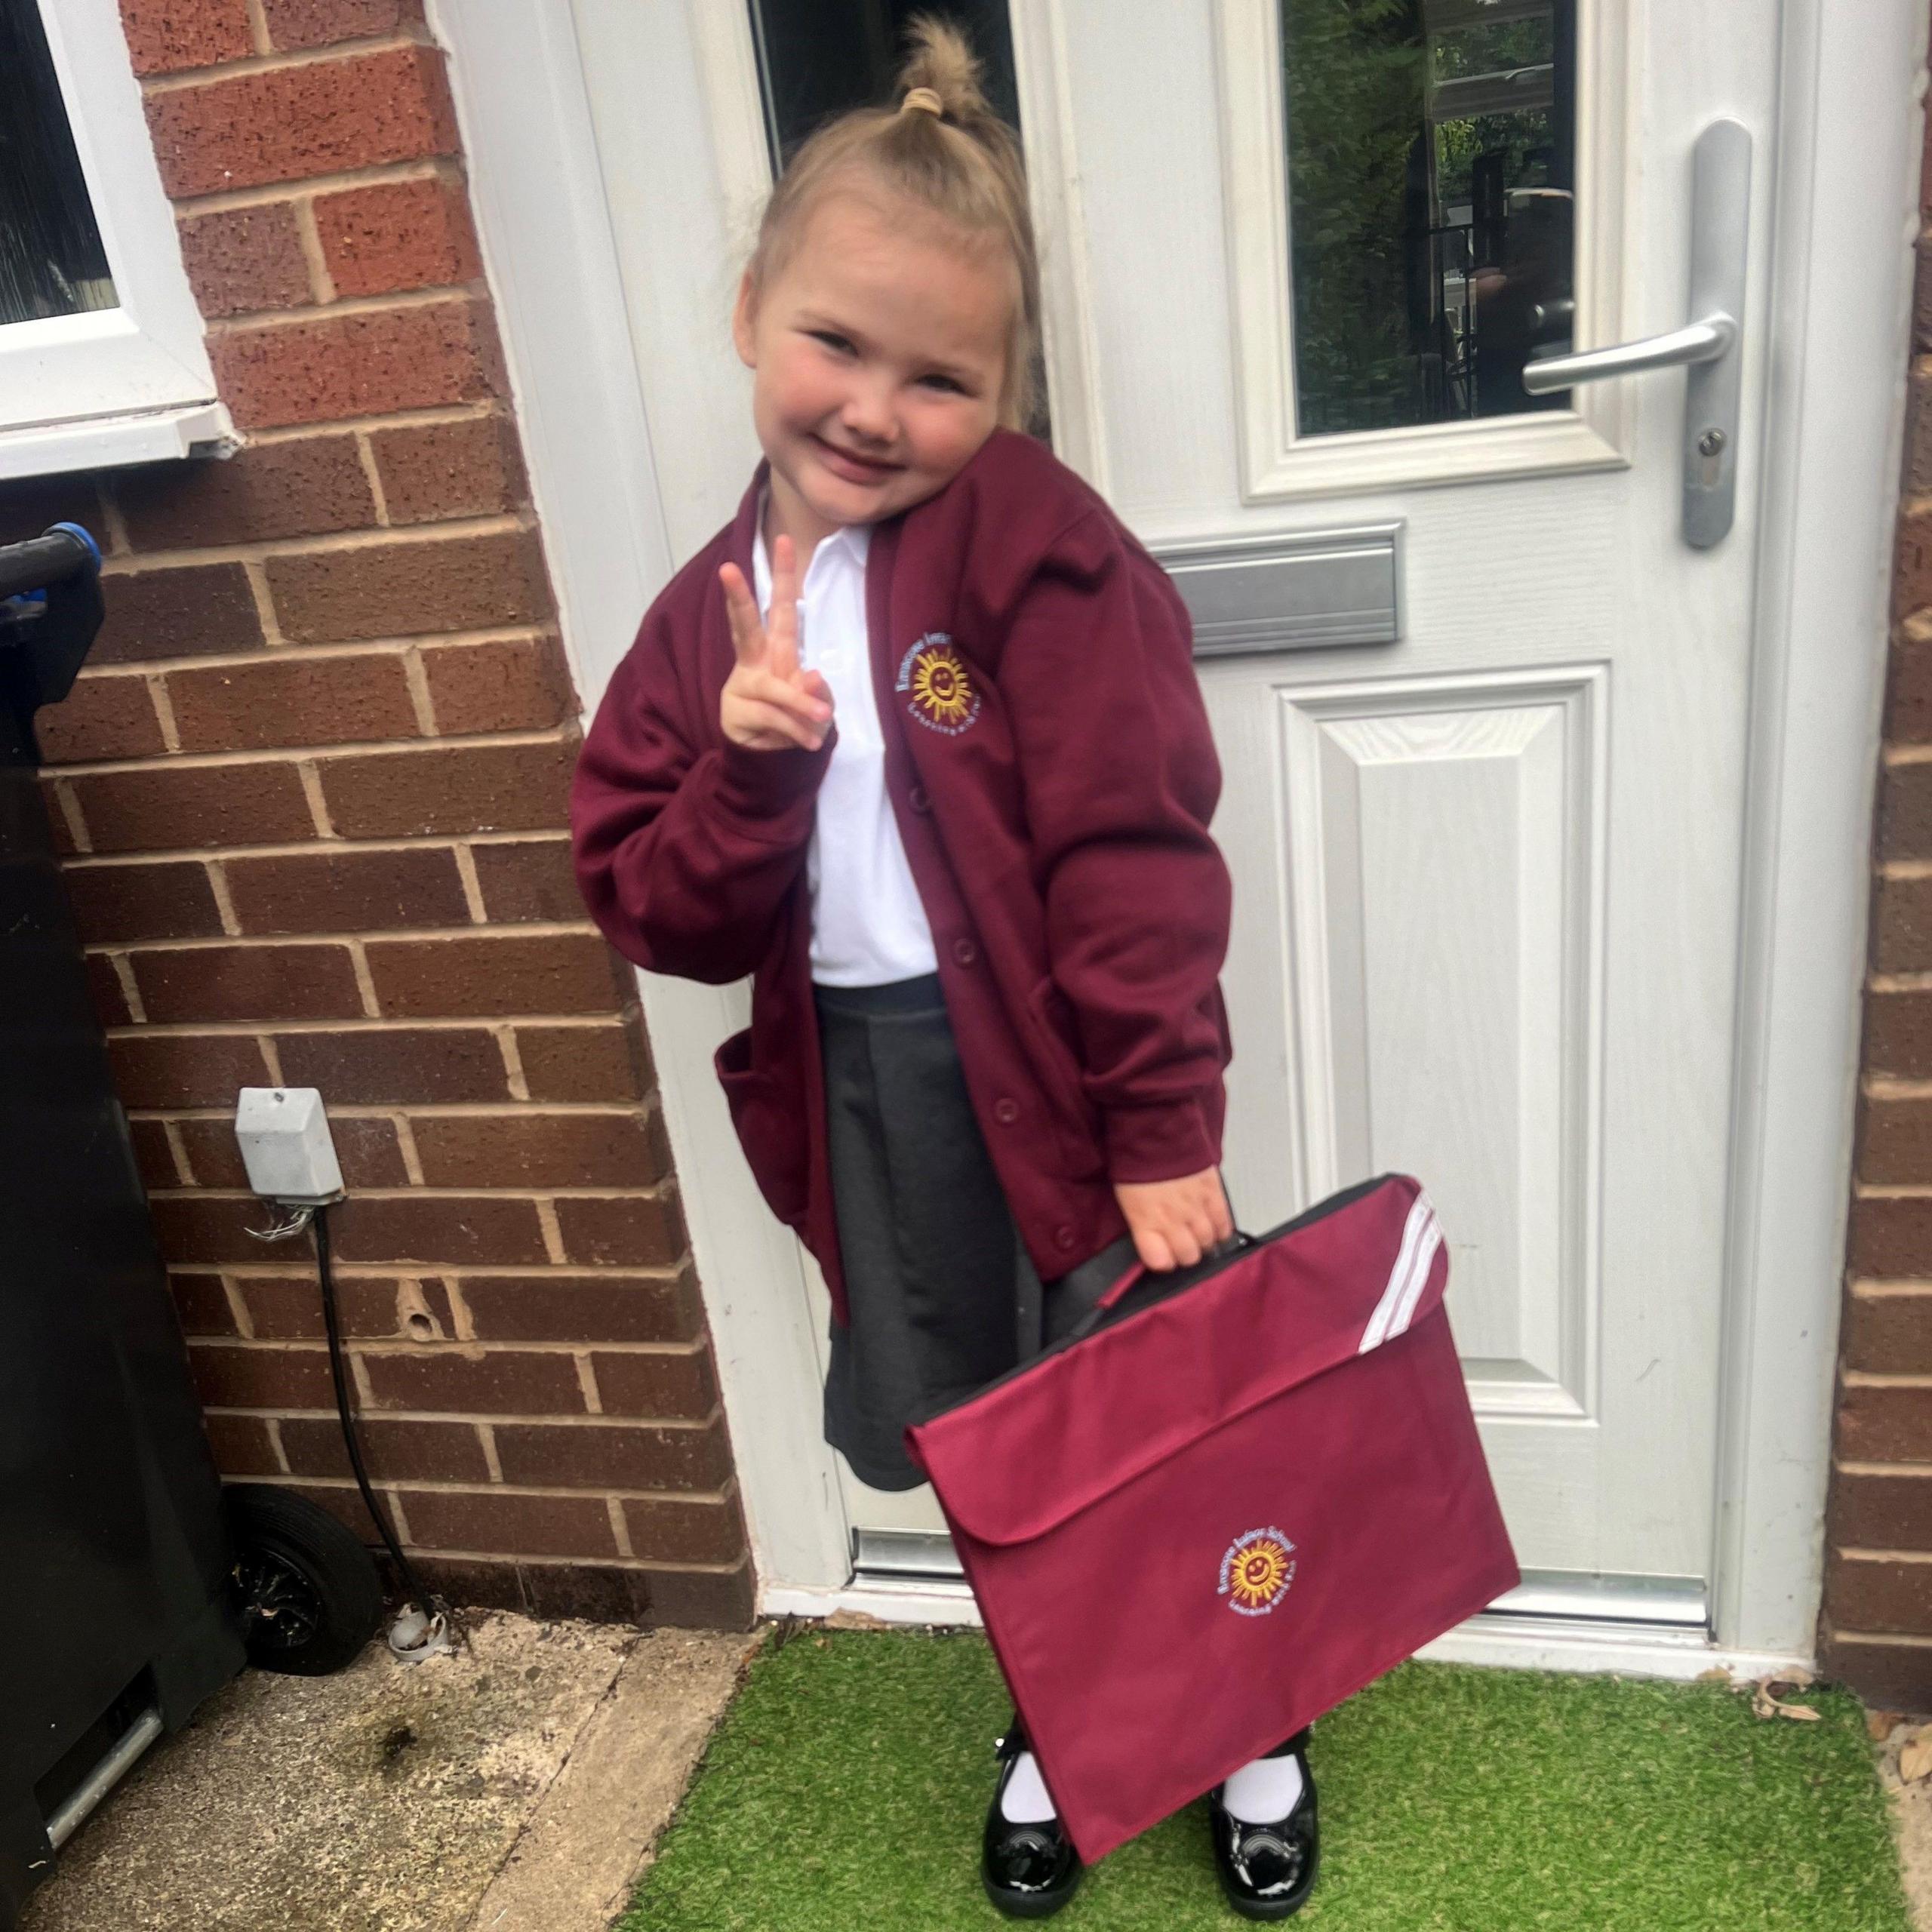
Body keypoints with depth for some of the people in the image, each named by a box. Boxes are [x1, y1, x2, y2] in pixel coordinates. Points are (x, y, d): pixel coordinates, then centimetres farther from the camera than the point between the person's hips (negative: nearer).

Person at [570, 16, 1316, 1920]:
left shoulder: (1038, 552, -12)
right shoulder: (712, 610, 3)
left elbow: (1134, 858, -15)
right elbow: (655, 913, 3)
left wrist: (1166, 1135, -17)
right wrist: (744, 767, -16)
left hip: (1062, 1067, -4)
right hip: (864, 1086, 5)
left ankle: (1246, 1727, 40)